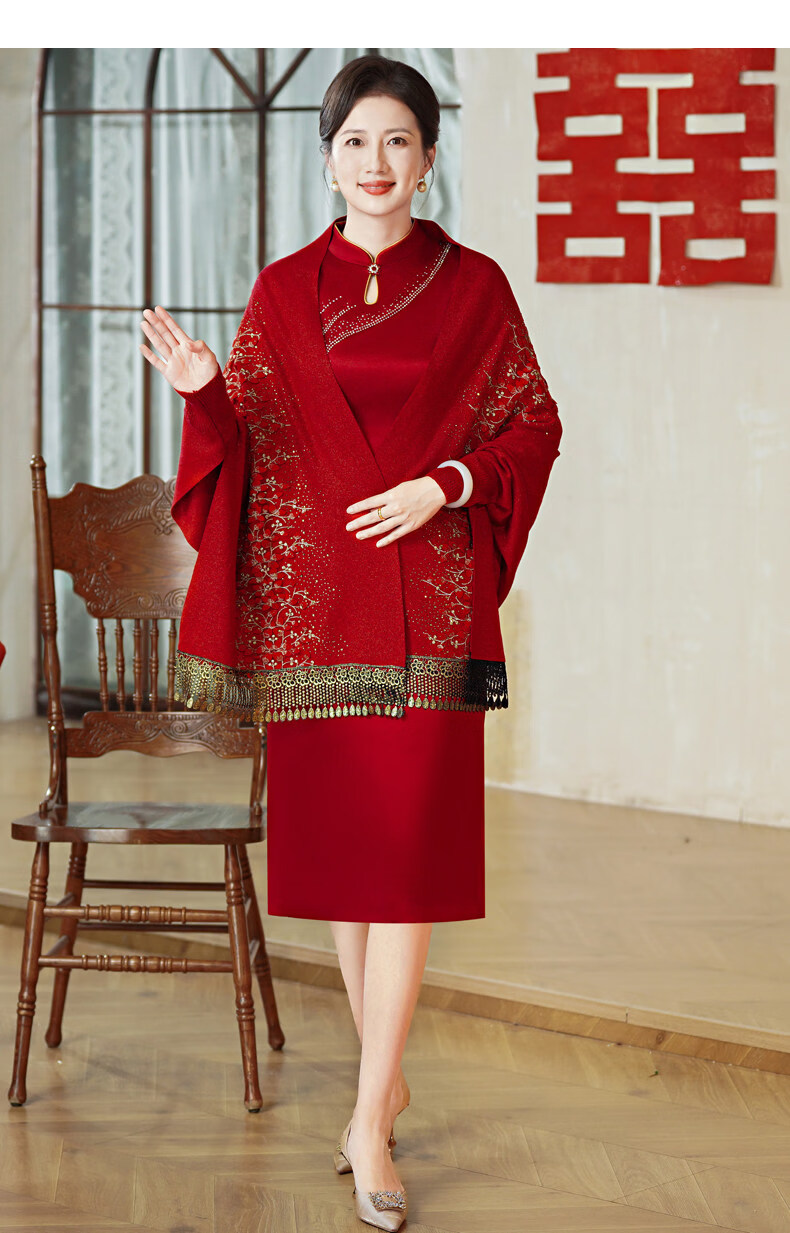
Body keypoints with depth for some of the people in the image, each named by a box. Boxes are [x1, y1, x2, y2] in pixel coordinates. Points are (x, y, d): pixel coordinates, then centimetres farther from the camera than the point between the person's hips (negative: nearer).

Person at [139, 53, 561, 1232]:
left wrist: (447, 484, -11)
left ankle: (370, 1122, -3)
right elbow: (242, 448, 5)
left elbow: (535, 426, 5)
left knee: (405, 854, -7)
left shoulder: (474, 285, 3)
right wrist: (205, 391, -16)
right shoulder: (284, 290, 7)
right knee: (334, 845, 9)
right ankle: (388, 1075, 26)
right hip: (311, 598, 3)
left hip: (426, 604, -2)